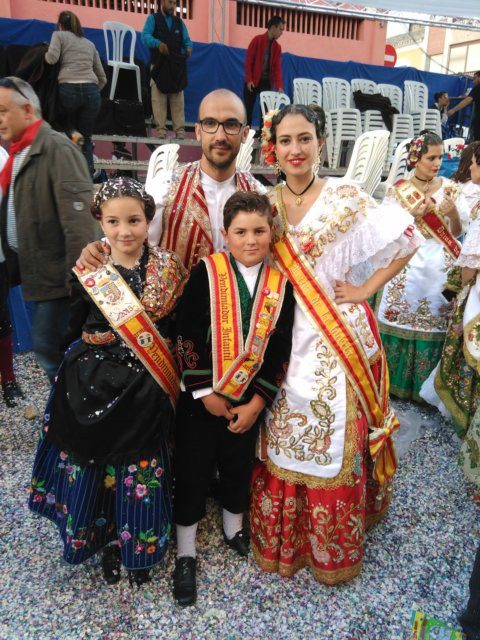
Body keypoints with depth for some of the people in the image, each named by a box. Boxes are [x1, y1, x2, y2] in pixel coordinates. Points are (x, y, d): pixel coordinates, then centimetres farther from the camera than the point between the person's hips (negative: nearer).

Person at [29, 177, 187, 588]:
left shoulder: (168, 268, -4)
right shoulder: (88, 271, -4)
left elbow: (180, 327, 1)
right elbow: (73, 333, -1)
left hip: (146, 391, 0)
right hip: (94, 389, 1)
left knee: (142, 473, 10)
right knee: (94, 472, 13)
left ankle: (139, 550, 38)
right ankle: (106, 542, 42)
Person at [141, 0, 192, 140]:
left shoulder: (179, 21, 17)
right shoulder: (153, 18, 5)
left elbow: (187, 40, 11)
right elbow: (145, 36, -9)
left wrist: (188, 48, -14)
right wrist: (158, 43, -28)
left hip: (177, 66, 3)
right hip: (159, 66, -3)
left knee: (178, 101, -1)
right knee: (159, 100, -7)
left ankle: (180, 130, 0)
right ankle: (161, 130, -4)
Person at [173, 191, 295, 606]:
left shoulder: (280, 285, -4)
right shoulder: (206, 273, -13)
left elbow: (280, 350, -3)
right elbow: (187, 336, -12)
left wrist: (256, 403, -7)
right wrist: (204, 393, -12)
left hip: (248, 400, 3)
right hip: (200, 397, -2)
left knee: (239, 466, 20)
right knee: (192, 471, 10)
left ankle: (235, 529, 47)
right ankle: (186, 553, 31)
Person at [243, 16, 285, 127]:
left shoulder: (277, 47, 8)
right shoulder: (257, 40, -4)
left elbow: (277, 68, 3)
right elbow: (248, 60, -7)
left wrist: (279, 86, -10)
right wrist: (249, 80, -15)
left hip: (267, 82, 4)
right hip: (253, 81, -4)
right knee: (248, 108, 1)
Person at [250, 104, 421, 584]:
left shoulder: (345, 198, -6)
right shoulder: (268, 203, 6)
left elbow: (407, 239, -4)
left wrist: (365, 288, -7)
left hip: (339, 337, -3)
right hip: (283, 336, 4)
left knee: (335, 442, 5)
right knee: (281, 439, 11)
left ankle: (333, 547, 30)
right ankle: (281, 538, 34)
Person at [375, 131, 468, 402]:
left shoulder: (450, 187, 6)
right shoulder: (398, 190, 0)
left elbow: (457, 232, 7)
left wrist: (453, 211, -12)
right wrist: (413, 216, -15)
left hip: (441, 267, 2)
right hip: (408, 265, -1)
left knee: (434, 325, 3)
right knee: (401, 322, 1)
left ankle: (427, 386, 18)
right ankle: (395, 381, 17)